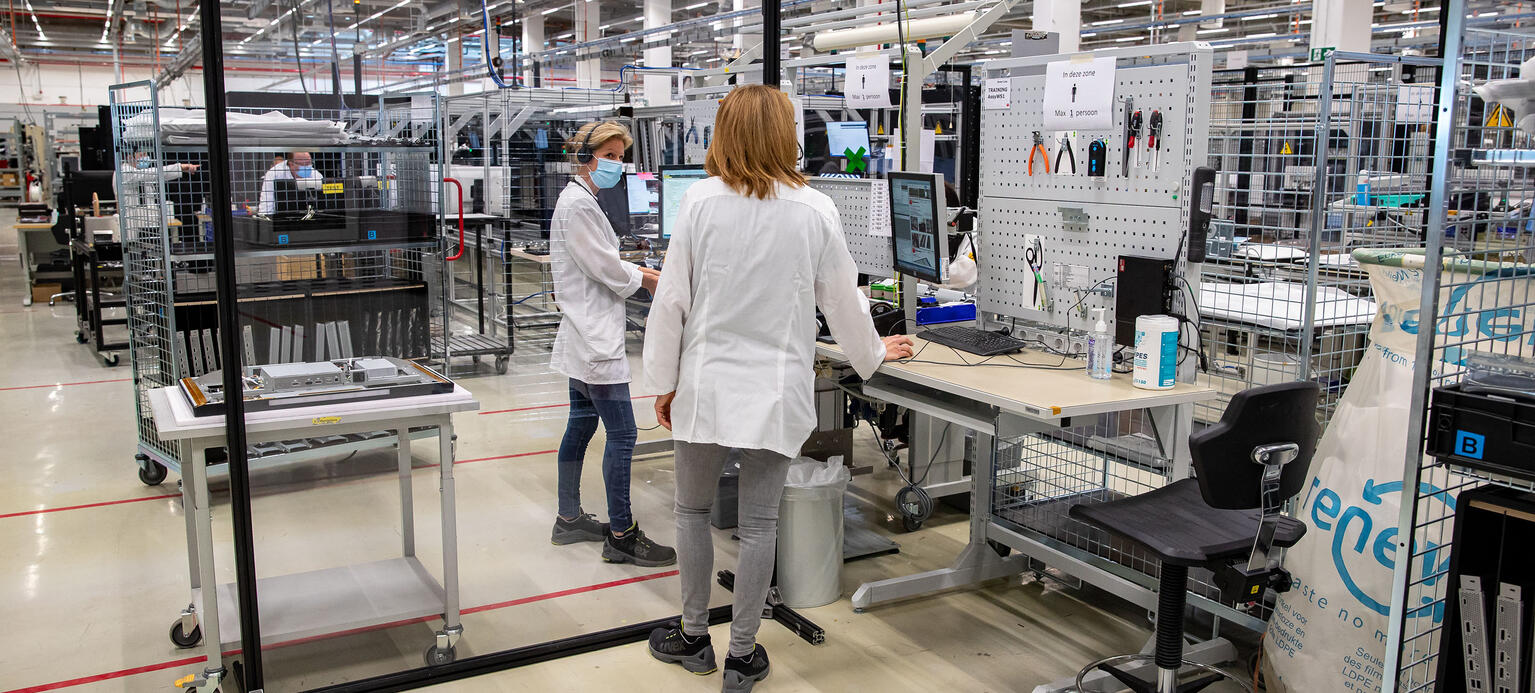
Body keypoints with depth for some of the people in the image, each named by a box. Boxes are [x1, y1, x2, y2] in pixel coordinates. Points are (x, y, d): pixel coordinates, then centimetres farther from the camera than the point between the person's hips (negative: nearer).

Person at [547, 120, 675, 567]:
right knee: (622, 434, -7)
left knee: (582, 424, 17)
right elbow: (604, 268, -17)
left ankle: (569, 518, 28)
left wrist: (638, 271, 7)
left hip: (586, 334, 11)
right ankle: (621, 535, -1)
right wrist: (643, 278, 0)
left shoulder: (581, 200, 16)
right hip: (595, 337, -11)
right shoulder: (578, 204, -17)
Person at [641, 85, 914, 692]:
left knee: (693, 511, 18)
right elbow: (843, 300, 4)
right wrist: (872, 352, 23)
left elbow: (672, 299, -4)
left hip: (705, 384, 0)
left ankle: (695, 637, 30)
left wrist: (663, 381, 7)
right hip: (776, 388, 0)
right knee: (758, 524, 9)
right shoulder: (814, 210, -5)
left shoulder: (700, 202, -6)